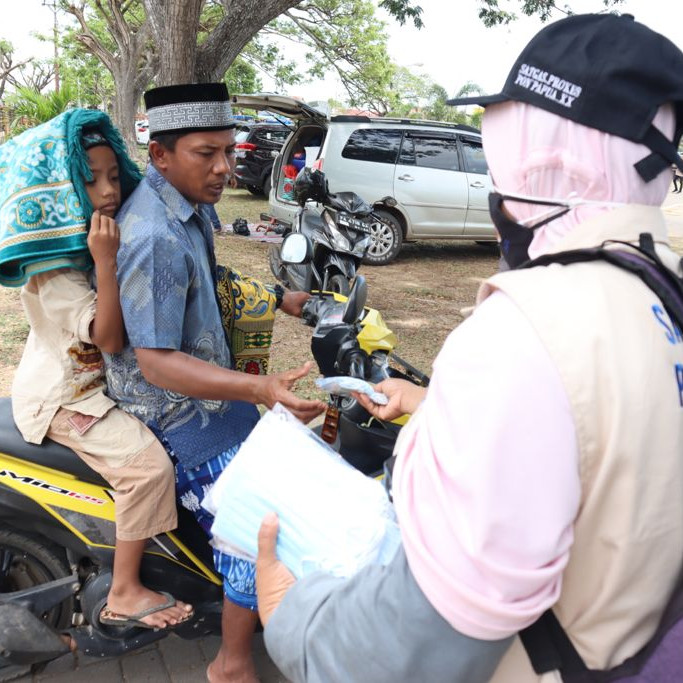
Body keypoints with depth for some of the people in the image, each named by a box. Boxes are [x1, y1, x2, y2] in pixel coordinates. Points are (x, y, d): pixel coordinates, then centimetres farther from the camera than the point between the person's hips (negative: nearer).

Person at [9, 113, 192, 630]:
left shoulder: (109, 236, 2)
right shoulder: (51, 267, -24)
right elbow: (108, 339, -30)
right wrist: (107, 262, -37)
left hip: (107, 378, 9)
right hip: (64, 398, -9)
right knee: (148, 464, -23)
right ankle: (125, 595, -5)